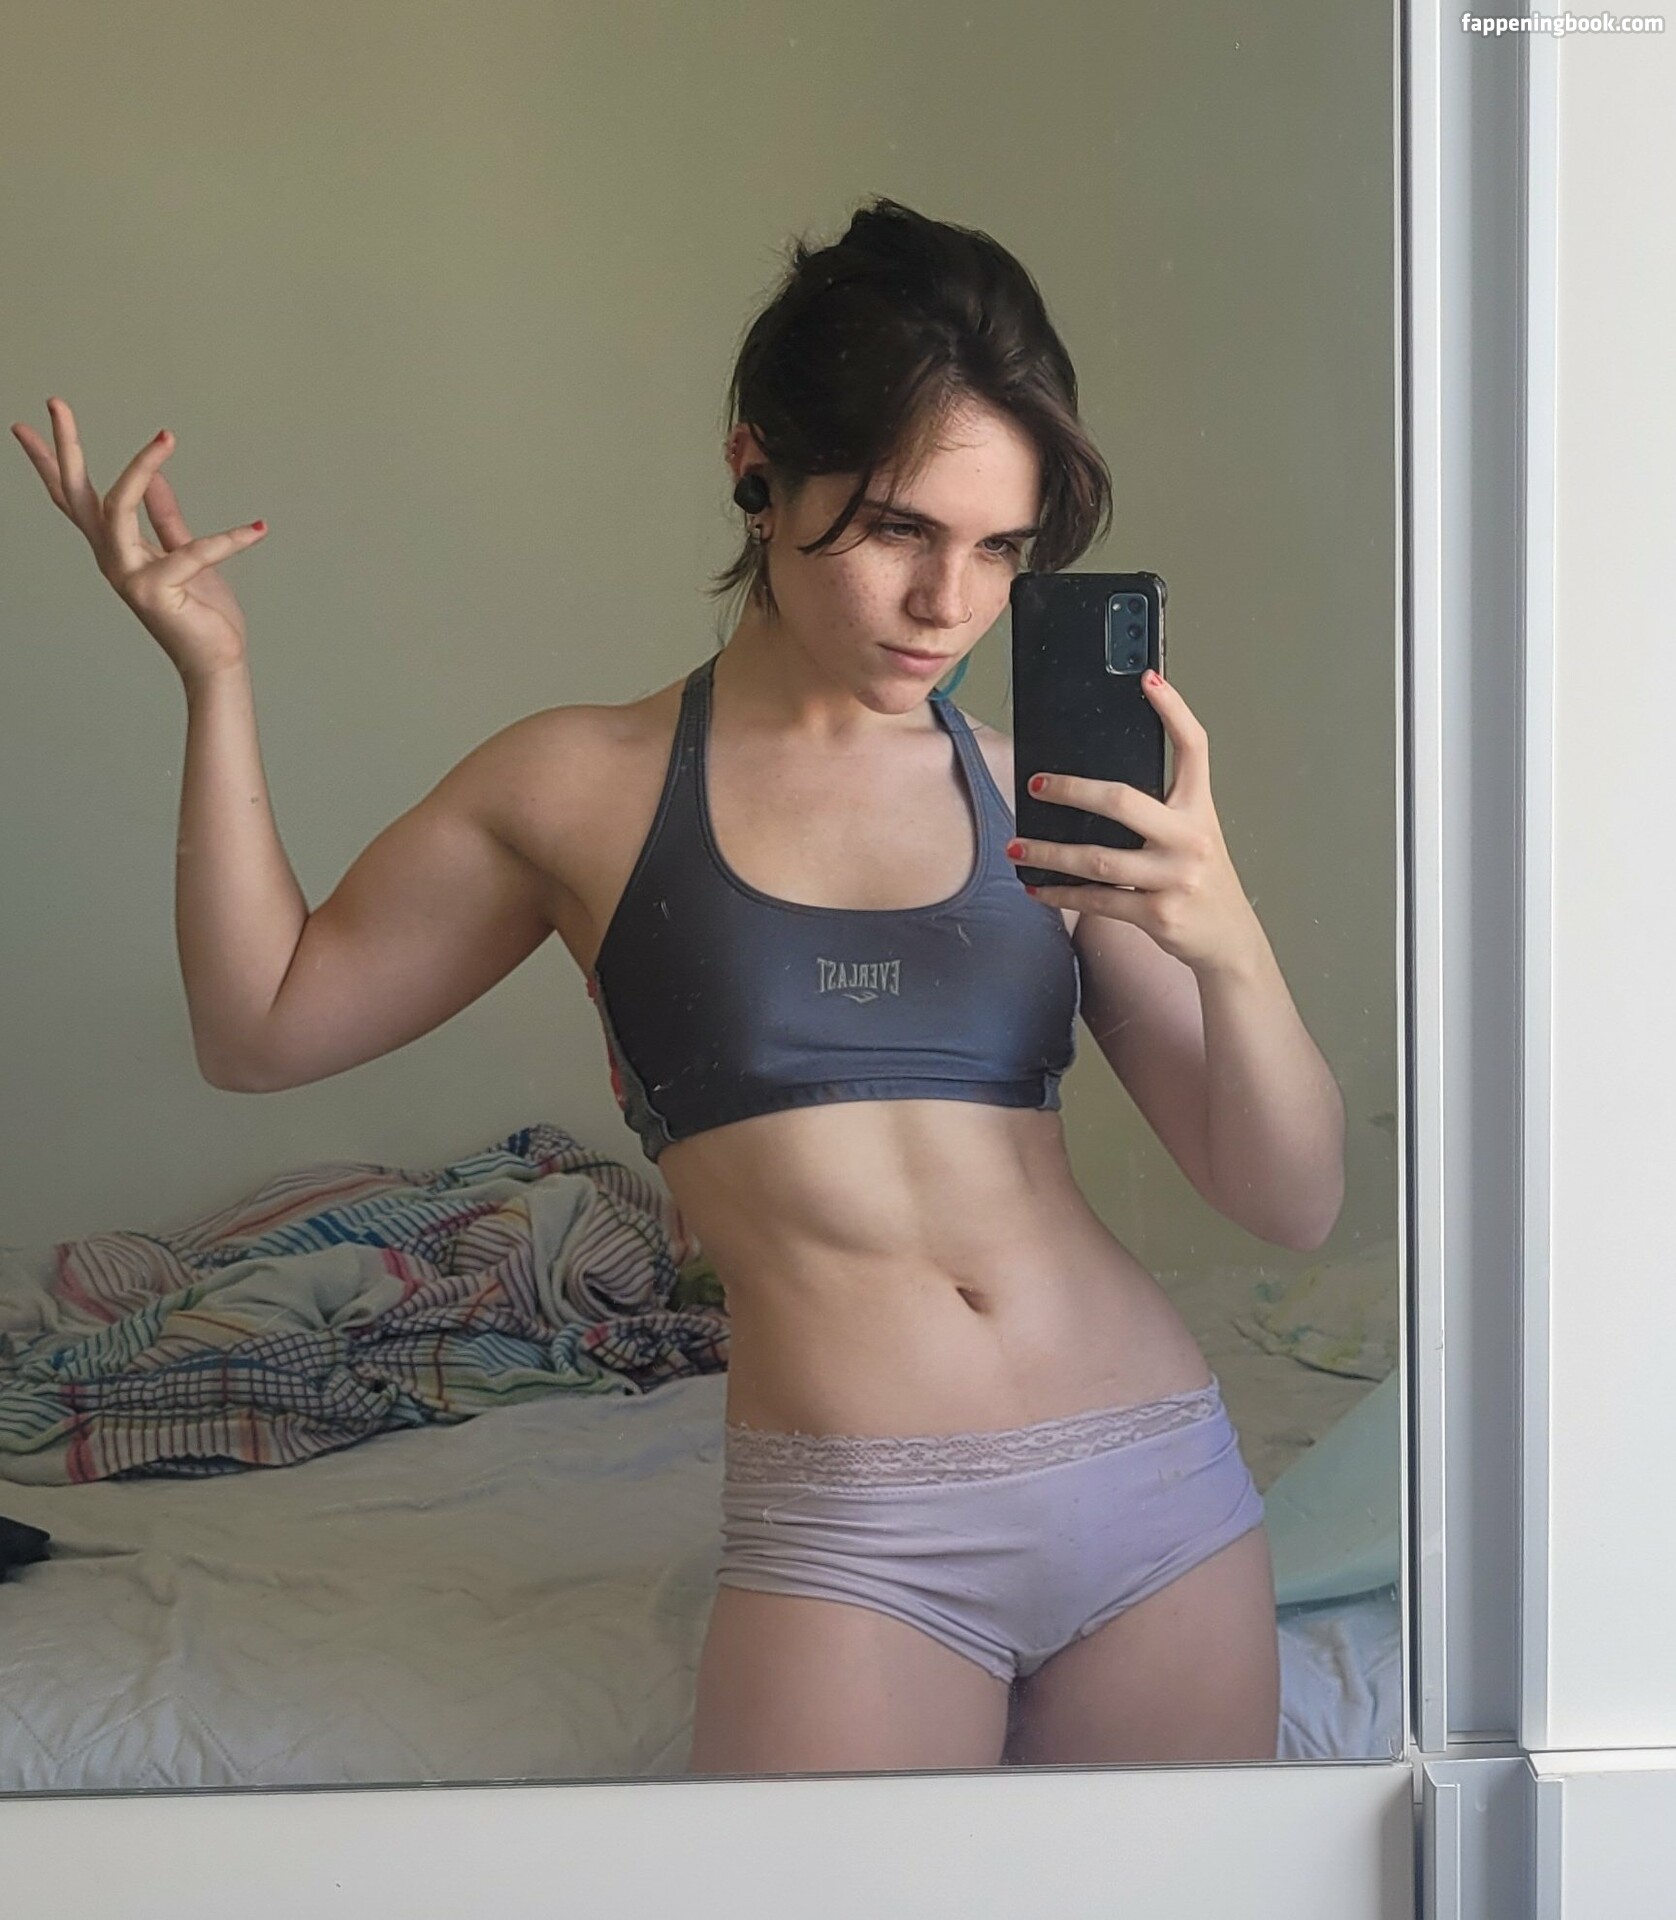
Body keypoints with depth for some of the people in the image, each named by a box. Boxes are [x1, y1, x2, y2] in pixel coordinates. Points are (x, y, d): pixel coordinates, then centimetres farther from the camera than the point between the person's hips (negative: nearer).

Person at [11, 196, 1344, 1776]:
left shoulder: (1060, 806, 4)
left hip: (1158, 1498, 3)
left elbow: (1294, 1205, 3)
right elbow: (261, 1027, 11)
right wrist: (213, 675, 3)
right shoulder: (583, 788, 3)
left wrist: (1227, 947, -16)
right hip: (851, 1539, -2)